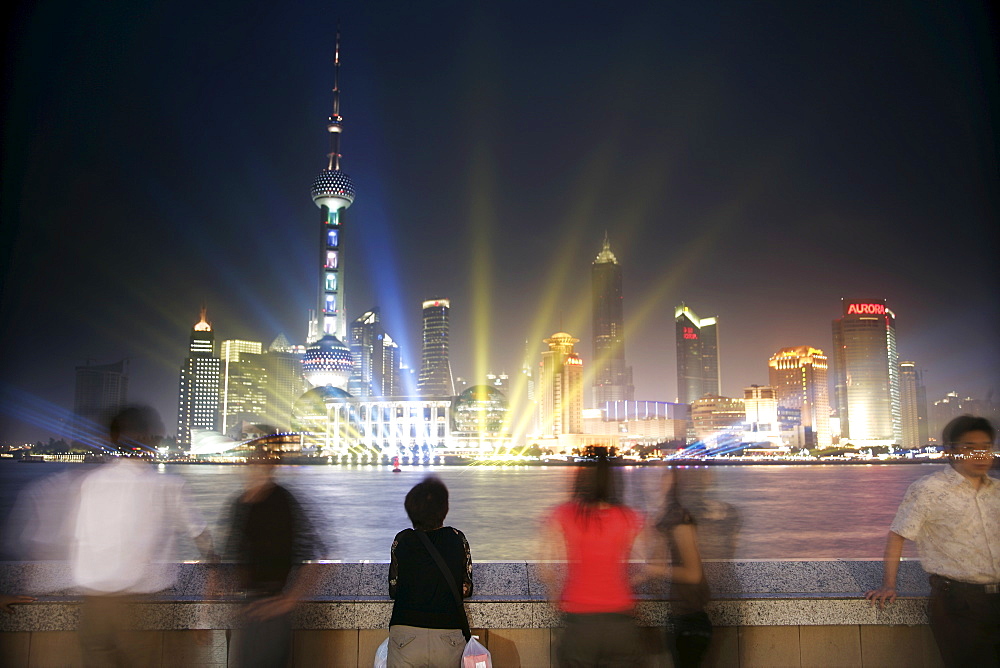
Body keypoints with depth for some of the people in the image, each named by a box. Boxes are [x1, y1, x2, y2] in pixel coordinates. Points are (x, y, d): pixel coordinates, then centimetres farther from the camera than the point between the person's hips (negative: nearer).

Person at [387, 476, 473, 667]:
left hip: (405, 635, -1)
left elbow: (393, 590, 5)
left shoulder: (402, 540, -2)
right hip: (449, 637, 1)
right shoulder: (458, 539, -1)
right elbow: (466, 590, 5)